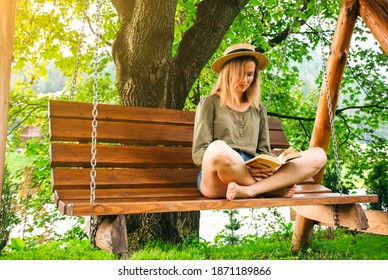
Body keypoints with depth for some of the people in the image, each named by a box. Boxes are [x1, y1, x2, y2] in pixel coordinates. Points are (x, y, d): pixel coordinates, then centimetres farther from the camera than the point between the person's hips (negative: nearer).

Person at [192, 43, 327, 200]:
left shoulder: (258, 109, 22)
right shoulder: (210, 103, 8)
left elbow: (263, 151, 19)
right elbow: (199, 154, -1)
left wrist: (268, 167, -6)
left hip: (254, 176, 5)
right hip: (217, 179, -4)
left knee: (318, 155, -11)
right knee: (218, 148, -40)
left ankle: (249, 190, -27)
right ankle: (272, 188, -17)